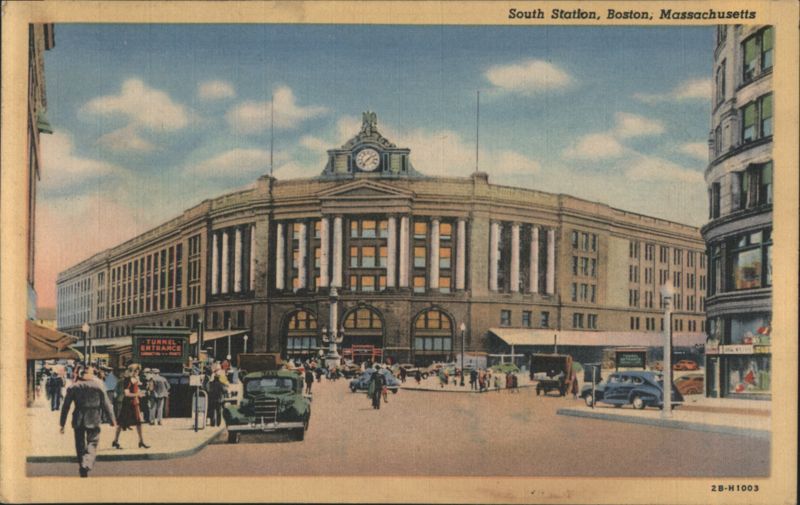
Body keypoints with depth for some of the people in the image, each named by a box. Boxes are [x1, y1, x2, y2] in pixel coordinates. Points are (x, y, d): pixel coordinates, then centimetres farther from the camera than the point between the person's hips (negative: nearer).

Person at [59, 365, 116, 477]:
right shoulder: (99, 386, -1)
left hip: (78, 421, 2)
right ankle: (87, 466, -22)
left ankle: (83, 472, 19)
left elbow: (65, 406, 4)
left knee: (80, 446, 14)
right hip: (93, 420, -2)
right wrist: (111, 420, 8)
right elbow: (106, 404, 0)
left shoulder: (73, 387, 4)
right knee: (92, 443, 2)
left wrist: (62, 424, 8)